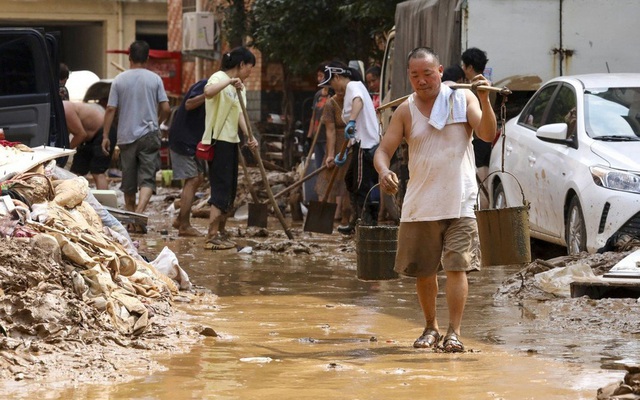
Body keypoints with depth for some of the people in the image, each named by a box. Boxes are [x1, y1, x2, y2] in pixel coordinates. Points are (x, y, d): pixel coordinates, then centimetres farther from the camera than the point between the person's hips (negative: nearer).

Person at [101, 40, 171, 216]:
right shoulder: (155, 79, -3)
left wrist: (105, 136, 2)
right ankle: (140, 211, -26)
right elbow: (165, 109, -3)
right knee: (147, 178, -6)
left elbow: (110, 109, -4)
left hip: (126, 136, 1)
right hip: (149, 135, -1)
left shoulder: (119, 80, -1)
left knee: (129, 181, 13)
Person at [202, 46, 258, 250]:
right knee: (221, 189, -10)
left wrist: (249, 136, -5)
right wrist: (229, 82, -40)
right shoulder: (219, 77, -11)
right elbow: (208, 92, -35)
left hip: (231, 141, 9)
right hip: (218, 141, -9)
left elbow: (239, 113, 7)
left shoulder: (238, 86, 17)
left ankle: (220, 232, 21)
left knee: (229, 190, 13)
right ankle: (212, 236, -9)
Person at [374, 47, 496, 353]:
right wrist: (384, 172, -23)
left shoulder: (462, 99, 0)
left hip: (459, 204, -3)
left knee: (457, 266, -11)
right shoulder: (405, 111, 4)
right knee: (423, 270, 10)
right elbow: (383, 150, 0)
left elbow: (488, 135, -11)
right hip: (419, 206, 3)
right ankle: (430, 328, 27)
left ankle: (454, 333, -9)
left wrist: (484, 100, -27)